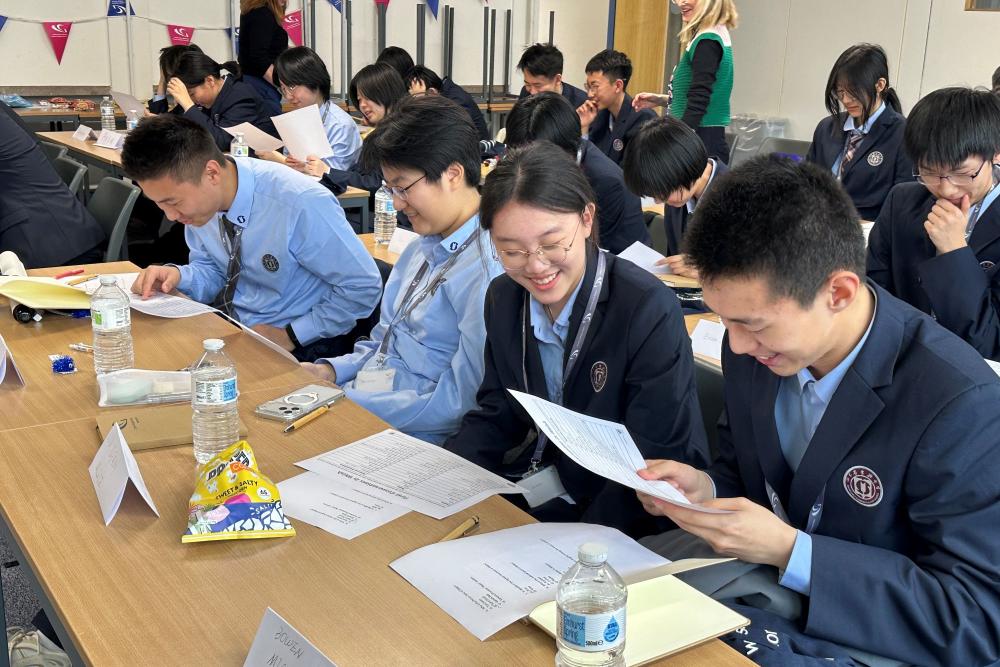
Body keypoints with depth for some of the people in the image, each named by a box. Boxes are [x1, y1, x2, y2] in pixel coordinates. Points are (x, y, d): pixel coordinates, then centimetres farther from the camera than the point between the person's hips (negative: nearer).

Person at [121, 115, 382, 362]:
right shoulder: (196, 197, -8)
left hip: (300, 346, -6)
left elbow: (364, 288, -18)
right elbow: (213, 272, 9)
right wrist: (177, 277, -12)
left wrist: (290, 336, -17)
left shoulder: (301, 203, -28)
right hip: (232, 325, 7)